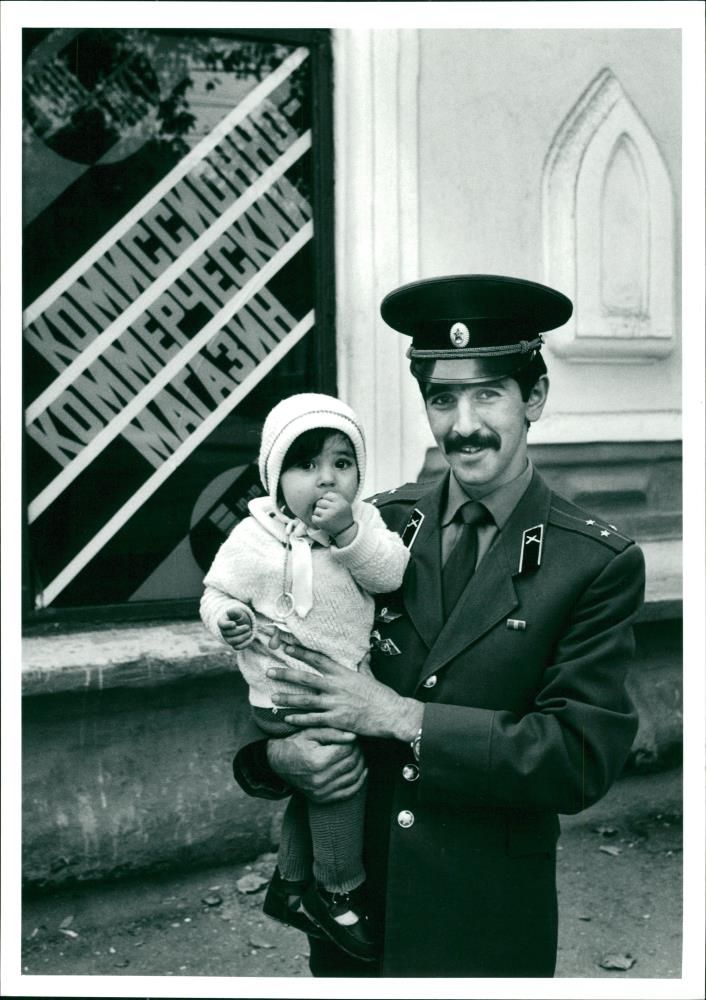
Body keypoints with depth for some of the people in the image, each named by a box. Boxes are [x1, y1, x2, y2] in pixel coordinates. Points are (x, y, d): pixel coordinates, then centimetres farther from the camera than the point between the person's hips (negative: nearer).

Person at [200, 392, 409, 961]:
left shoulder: (363, 523, -3)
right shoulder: (254, 540, -14)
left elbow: (392, 574, -17)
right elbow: (216, 594, -3)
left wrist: (348, 532, -30)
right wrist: (229, 619, -25)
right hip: (288, 699, -6)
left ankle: (291, 885, 43)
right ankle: (339, 892, 8)